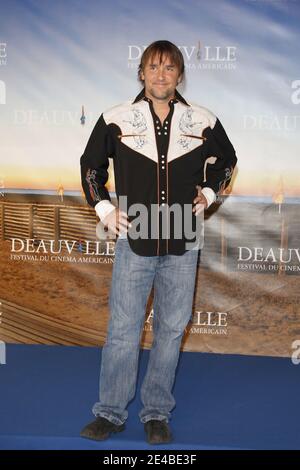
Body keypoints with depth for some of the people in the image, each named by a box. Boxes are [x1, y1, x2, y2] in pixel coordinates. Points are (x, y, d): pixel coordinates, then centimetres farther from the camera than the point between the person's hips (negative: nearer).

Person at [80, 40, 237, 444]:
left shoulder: (203, 122, 2)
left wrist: (209, 193, 9)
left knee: (171, 330, 8)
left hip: (183, 247, 1)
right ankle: (111, 412, 18)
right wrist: (104, 209, 6)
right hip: (134, 242, -1)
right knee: (123, 330, 2)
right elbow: (91, 164, 14)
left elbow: (226, 160, 21)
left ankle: (157, 413, 23)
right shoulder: (117, 119, -1)